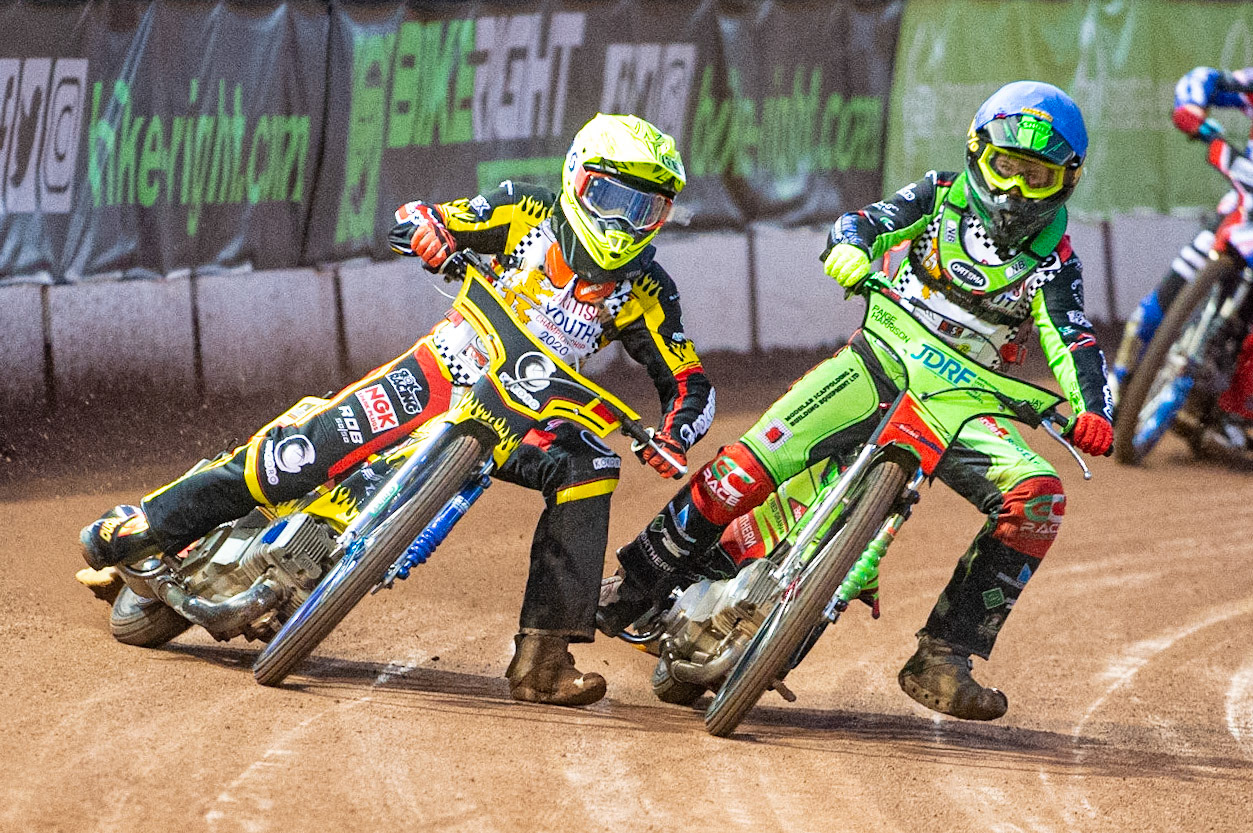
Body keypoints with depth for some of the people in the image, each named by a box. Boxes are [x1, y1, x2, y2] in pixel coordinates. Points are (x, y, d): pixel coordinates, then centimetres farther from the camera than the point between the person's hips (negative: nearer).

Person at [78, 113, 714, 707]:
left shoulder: (645, 293, -2)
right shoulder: (530, 212, -4)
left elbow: (690, 386, -1)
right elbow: (407, 222, -1)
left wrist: (672, 437, -23)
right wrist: (428, 227, -26)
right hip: (446, 371, -2)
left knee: (589, 471, -26)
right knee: (322, 442, -22)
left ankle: (543, 654, -27)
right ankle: (158, 520, -9)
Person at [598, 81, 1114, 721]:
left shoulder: (1052, 261, 2)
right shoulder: (943, 196, 4)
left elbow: (1072, 342, -8)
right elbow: (872, 221, -8)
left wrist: (1091, 410, -29)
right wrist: (850, 245, -33)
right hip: (880, 362, -1)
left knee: (1038, 497, -23)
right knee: (750, 465, -20)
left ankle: (943, 657, -20)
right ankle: (635, 585, -4)